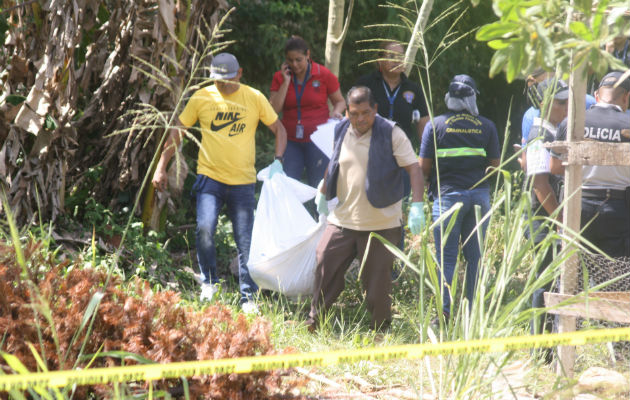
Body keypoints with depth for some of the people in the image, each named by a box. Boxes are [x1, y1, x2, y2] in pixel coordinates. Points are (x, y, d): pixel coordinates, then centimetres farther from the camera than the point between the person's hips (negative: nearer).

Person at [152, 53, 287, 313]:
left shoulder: (254, 98, 0)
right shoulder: (202, 97, 0)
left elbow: (279, 129, 9)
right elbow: (177, 132, 7)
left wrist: (277, 161, -6)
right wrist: (161, 167, 2)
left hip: (243, 181, 1)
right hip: (209, 177, 0)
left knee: (246, 242, 2)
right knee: (204, 228, -18)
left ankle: (248, 296, 15)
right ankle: (209, 281, 6)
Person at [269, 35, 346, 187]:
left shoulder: (324, 75, -1)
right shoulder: (280, 77, 4)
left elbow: (340, 101, 10)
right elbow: (273, 110, -5)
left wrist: (336, 112, -13)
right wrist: (286, 82, -9)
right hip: (291, 142, 2)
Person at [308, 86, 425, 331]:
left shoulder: (391, 134, -9)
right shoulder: (342, 131, 6)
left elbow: (414, 169, -13)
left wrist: (416, 206, -25)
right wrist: (322, 193, 32)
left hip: (381, 224, -4)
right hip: (342, 220, 4)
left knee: (377, 279, 1)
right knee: (325, 268, 3)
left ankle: (380, 330, 16)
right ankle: (314, 323, 17)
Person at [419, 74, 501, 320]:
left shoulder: (435, 125, -3)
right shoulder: (486, 127, 3)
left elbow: (424, 167, -3)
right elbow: (494, 164, 8)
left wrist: (433, 181, 18)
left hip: (447, 194, -2)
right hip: (479, 194, 2)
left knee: (446, 256, 0)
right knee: (475, 256, 9)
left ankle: (445, 312, -6)